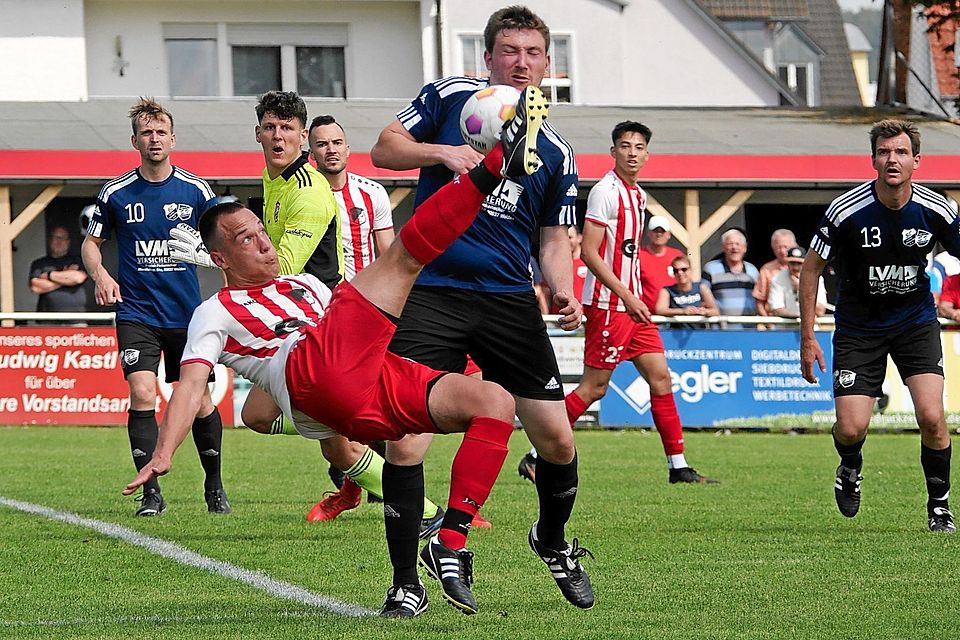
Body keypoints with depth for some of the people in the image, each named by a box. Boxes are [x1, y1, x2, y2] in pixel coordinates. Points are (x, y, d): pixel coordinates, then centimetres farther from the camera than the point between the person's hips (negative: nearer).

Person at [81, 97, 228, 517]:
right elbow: (91, 242, 10)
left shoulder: (196, 190, 2)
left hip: (187, 313, 1)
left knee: (199, 400, 2)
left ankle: (214, 486, 22)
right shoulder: (116, 193, 1)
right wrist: (100, 274, -9)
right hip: (136, 313, -1)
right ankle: (151, 493, -9)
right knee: (142, 394, -15)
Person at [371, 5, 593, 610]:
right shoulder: (451, 97, 4)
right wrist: (442, 152, -13)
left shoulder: (555, 152, 11)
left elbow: (554, 239, 14)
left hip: (511, 303, 3)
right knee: (404, 435, -15)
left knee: (555, 439, 1)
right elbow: (385, 148, 5)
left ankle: (554, 540, 31)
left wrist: (564, 290, -6)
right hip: (432, 295, -3)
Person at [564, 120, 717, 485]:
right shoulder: (605, 192, -14)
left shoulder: (638, 194, 14)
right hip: (608, 305, -9)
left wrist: (636, 297, 19)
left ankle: (678, 467, 8)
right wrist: (626, 296, -19)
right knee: (595, 387, -7)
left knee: (660, 377, 5)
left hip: (632, 303, 9)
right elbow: (589, 253, -18)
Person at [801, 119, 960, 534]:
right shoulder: (846, 212, -19)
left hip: (916, 322, 1)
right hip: (858, 327, -1)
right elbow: (811, 268, -6)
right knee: (851, 428, -10)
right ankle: (850, 470, 27)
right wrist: (807, 338, -7)